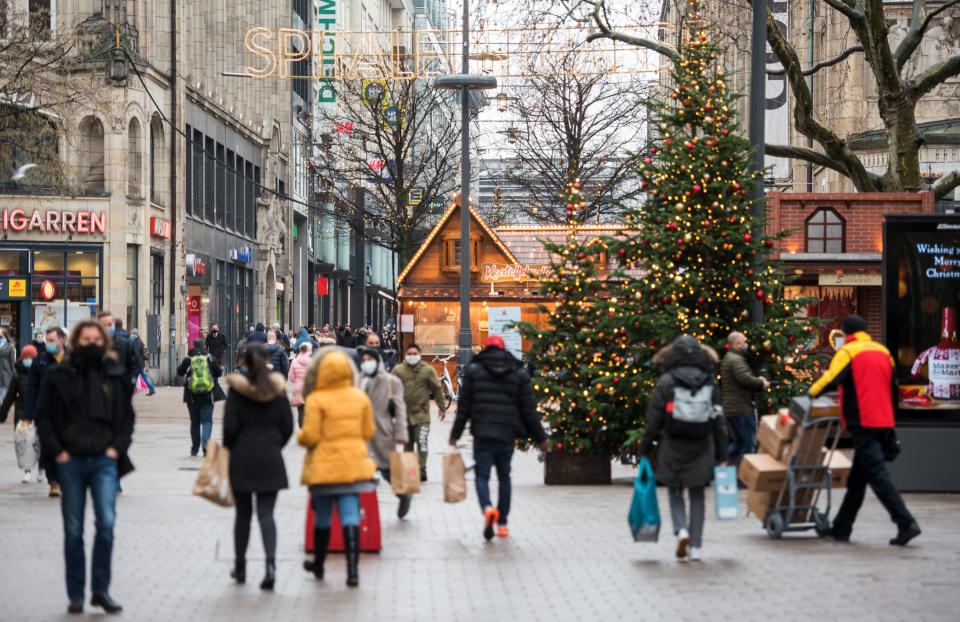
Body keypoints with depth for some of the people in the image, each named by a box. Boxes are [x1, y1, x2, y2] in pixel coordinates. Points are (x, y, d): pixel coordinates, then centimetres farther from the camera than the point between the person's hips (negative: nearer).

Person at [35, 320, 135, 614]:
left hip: (104, 460, 0)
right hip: (71, 461, 0)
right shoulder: (59, 376, 1)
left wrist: (117, 447, 1)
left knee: (107, 523, -12)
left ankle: (101, 590, 0)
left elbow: (127, 416, 13)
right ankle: (75, 595, 13)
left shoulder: (116, 375, 6)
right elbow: (43, 416, 4)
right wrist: (57, 451, -3)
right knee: (73, 530, 5)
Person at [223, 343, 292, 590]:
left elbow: (230, 426, -9)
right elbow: (287, 427, 3)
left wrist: (229, 448, 8)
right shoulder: (277, 389, 0)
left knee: (243, 513, 12)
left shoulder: (237, 389, -7)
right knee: (266, 513, -1)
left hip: (242, 458, -1)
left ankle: (240, 567, 21)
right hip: (270, 459, 1)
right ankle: (271, 562, -21)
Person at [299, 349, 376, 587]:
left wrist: (300, 436, 9)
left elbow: (310, 436, -13)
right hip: (354, 465, 2)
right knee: (350, 517, -1)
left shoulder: (316, 400, -11)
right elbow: (368, 432, 7)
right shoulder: (360, 398, 2)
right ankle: (353, 570, -9)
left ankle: (318, 565, 29)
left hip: (324, 467, -2)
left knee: (322, 518, 13)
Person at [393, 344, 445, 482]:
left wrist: (442, 408, 8)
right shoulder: (398, 370, 2)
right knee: (407, 444, 10)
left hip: (422, 414, -2)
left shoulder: (427, 370, 1)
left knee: (422, 442, -12)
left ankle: (421, 471, -11)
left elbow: (437, 389, 6)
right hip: (404, 414, 2)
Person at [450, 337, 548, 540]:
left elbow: (464, 406, 1)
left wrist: (455, 434, 10)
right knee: (504, 477, 15)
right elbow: (529, 409, 5)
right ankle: (502, 523, 17)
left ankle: (487, 508, -28)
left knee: (482, 475, 1)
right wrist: (540, 437, 13)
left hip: (482, 434, -2)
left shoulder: (473, 370, 1)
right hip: (507, 435, 2)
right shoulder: (519, 373, 5)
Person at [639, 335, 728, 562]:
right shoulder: (710, 383, 4)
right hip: (701, 449, 2)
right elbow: (719, 420, 6)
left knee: (675, 493, 11)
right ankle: (695, 547, 8)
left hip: (673, 448, -2)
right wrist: (721, 455, 11)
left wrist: (645, 449, 2)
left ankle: (681, 531, -13)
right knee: (697, 496, 10)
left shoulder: (666, 382, -4)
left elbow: (653, 419, -5)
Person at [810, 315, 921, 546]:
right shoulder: (883, 351, 17)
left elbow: (831, 380, -19)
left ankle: (906, 523, -20)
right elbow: (894, 389, 21)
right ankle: (841, 528, 19)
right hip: (884, 423, 7)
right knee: (857, 478, 13)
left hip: (862, 424, -7)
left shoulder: (848, 352, -5)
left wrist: (812, 392, -2)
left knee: (877, 475, -10)